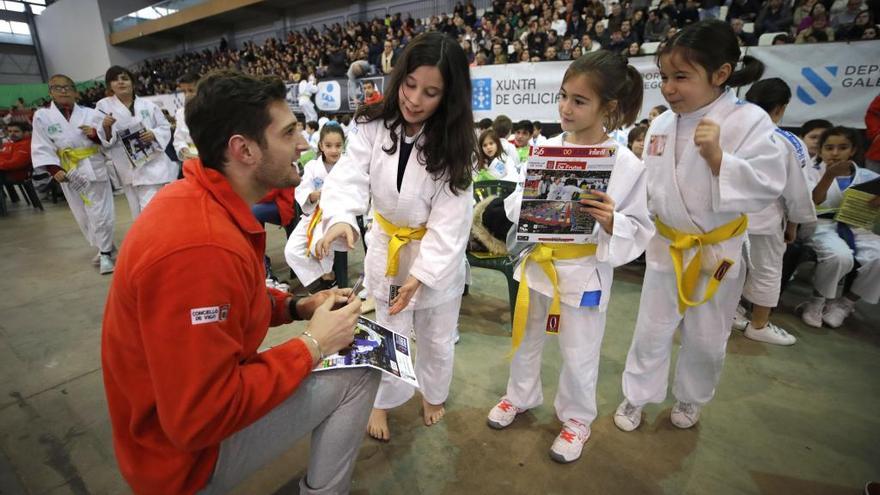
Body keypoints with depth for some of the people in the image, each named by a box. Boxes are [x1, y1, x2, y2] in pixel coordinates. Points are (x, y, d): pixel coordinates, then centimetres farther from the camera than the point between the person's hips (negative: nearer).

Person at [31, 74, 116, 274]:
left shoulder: (90, 113, -1)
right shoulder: (42, 116, 0)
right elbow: (41, 147, -2)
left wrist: (96, 134, -22)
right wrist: (54, 169, -14)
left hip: (95, 170, -2)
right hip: (69, 174, 2)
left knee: (100, 214, -2)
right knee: (83, 217, 11)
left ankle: (105, 252, 10)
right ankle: (104, 248, 28)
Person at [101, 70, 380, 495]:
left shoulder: (202, 199, -5)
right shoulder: (201, 248, -35)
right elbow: (201, 418, -31)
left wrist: (297, 307, -4)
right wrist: (312, 344, -23)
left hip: (200, 392, 8)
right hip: (186, 449, -8)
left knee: (341, 359, 13)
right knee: (358, 375, -8)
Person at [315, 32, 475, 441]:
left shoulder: (453, 147, -16)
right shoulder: (372, 128, -12)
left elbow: (449, 219, -20)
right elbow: (349, 177, -24)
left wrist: (420, 274, -25)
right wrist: (340, 220, -46)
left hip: (439, 253, -1)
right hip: (386, 247, 1)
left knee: (437, 337, 19)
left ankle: (433, 395, 48)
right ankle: (382, 402, 44)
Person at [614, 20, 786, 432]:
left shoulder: (749, 121, -16)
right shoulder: (661, 124, -2)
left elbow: (767, 186, -22)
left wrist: (717, 157, -31)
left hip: (718, 252, -2)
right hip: (666, 246, 3)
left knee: (706, 339, 17)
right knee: (651, 331, 14)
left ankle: (689, 399, 43)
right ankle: (636, 397, 34)